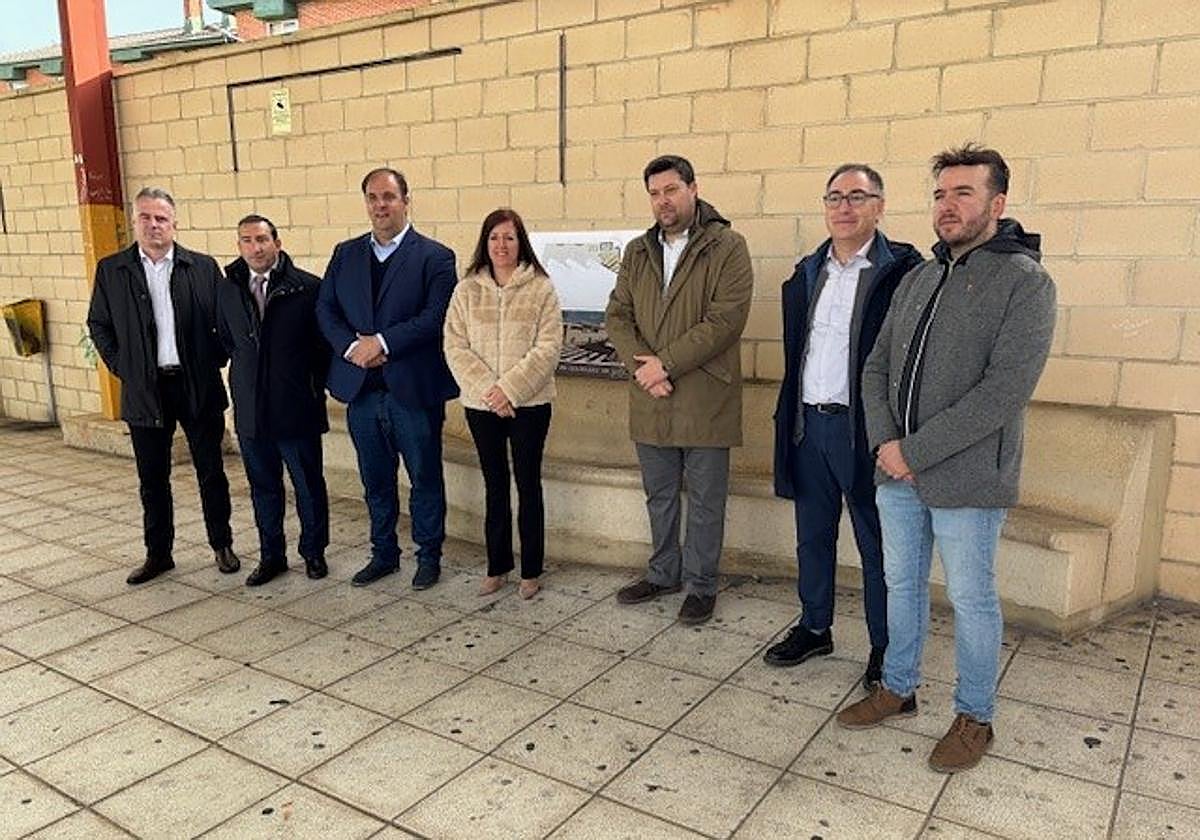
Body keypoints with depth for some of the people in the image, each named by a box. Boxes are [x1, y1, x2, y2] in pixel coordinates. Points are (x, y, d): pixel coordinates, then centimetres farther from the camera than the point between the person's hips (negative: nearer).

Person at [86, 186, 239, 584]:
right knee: (152, 480, 10)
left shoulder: (204, 267, 1)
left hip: (198, 387, -1)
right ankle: (157, 554, 24)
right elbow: (98, 325, 10)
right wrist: (121, 367, 2)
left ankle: (222, 545, 24)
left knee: (211, 473, 8)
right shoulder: (110, 270, 3)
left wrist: (213, 363, -2)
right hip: (143, 391, 1)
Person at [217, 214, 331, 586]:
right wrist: (247, 373, 13)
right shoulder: (228, 290, 5)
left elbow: (324, 343, -4)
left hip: (297, 408, -4)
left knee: (309, 486, 8)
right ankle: (271, 556, 28)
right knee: (263, 487, 14)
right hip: (250, 410, 4)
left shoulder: (307, 287, -9)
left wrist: (314, 386, -2)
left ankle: (314, 553, 25)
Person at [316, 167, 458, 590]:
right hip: (361, 386, 5)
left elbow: (435, 317, -13)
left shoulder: (435, 257, -4)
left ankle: (429, 556, 23)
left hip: (413, 388, -4)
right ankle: (383, 553, 31)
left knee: (425, 478, 7)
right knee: (376, 480, 16)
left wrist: (382, 343, -17)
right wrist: (353, 347, -10)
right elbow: (325, 310, 7)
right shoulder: (345, 254, 12)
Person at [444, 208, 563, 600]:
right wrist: (487, 389, -13)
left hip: (528, 403, -2)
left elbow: (548, 347, -9)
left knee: (528, 484, 6)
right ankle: (497, 566, 25)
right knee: (495, 484, 13)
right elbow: (455, 346, -1)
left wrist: (509, 388, -16)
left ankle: (531, 571, 18)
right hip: (481, 403, 2)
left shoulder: (541, 288, -2)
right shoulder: (466, 290, 5)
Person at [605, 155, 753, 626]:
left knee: (705, 502, 8)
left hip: (704, 401, -5)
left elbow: (725, 319, -16)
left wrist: (665, 363, -17)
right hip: (650, 402, 5)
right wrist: (642, 366, -11)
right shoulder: (637, 253, 11)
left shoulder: (727, 248, -6)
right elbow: (617, 317, 6)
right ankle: (664, 573, 36)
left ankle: (700, 584, 24)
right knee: (659, 497, 19)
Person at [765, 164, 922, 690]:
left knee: (876, 546, 7)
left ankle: (886, 649, 24)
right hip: (807, 425, 6)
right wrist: (790, 418, 13)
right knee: (812, 537, 17)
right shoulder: (807, 273, 11)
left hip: (864, 429, -6)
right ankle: (814, 628, 34)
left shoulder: (903, 271, -9)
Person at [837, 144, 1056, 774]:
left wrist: (914, 450, -19)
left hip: (967, 478, -6)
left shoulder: (1024, 281, -11)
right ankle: (898, 688, 37)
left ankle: (974, 717, 27)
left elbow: (1004, 390, -20)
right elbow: (877, 367, 11)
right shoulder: (918, 280, 10)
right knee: (901, 584, 18)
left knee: (970, 598, 8)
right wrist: (884, 441, -6)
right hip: (898, 471, 6)